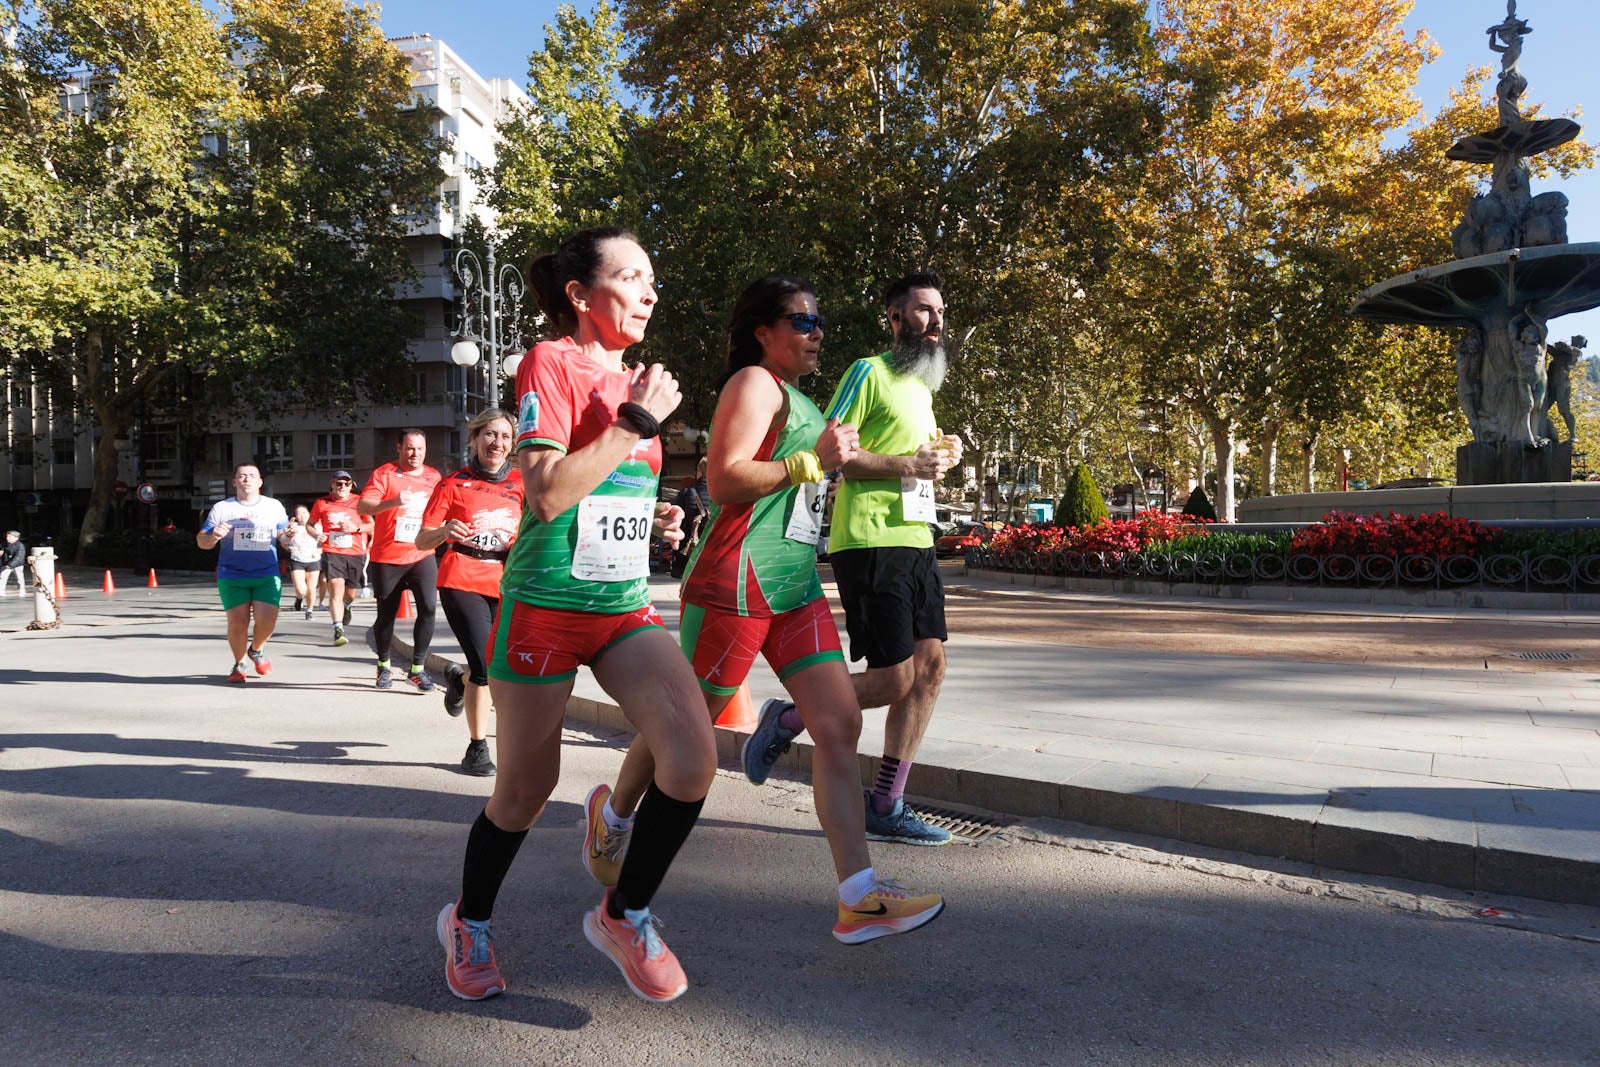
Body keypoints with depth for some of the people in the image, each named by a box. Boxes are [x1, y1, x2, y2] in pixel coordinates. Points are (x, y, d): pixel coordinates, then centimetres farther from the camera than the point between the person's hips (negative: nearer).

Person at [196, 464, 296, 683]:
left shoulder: (274, 507, 10)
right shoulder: (221, 508, 7)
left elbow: (284, 541, 14)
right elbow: (201, 542, 8)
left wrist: (289, 535, -10)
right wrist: (214, 537, -15)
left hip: (267, 575, 0)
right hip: (232, 576, 0)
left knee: (267, 620, -13)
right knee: (237, 622, -5)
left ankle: (256, 650, 20)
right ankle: (239, 663, 21)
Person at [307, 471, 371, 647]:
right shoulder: (322, 503, 5)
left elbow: (371, 525, 7)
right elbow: (310, 524, 17)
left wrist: (356, 528, -12)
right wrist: (316, 535, -5)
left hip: (355, 553, 1)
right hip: (332, 553, -1)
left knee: (350, 594, 13)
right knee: (336, 590, -17)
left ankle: (345, 607, 50)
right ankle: (338, 631, -19)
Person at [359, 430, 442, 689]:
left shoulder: (434, 477, 10)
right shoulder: (384, 474, -3)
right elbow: (362, 507, -16)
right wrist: (392, 502, -31)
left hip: (422, 556, 2)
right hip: (387, 558, -2)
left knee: (429, 607, -15)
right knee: (386, 614, 9)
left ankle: (417, 668, -4)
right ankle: (383, 666, 30)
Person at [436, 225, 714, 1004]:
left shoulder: (633, 381, 12)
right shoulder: (551, 363, -9)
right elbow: (547, 494, -21)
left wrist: (653, 519, 7)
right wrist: (637, 422, -18)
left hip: (625, 606, 6)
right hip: (545, 603, -6)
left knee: (694, 756, -14)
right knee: (527, 788, 8)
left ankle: (624, 915, 10)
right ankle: (468, 922, 37)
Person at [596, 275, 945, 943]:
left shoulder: (799, 399, 22)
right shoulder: (755, 382, -7)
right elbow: (723, 481, -18)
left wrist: (835, 459, 18)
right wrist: (815, 461, -15)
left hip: (796, 587, 9)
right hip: (738, 581, -9)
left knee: (841, 725, -4)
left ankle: (860, 899, -3)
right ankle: (610, 815, 34)